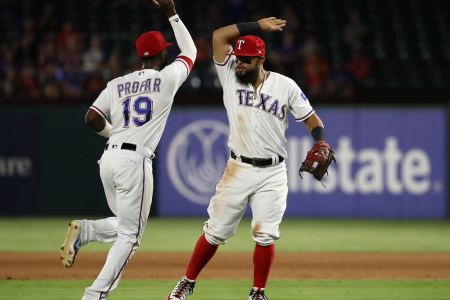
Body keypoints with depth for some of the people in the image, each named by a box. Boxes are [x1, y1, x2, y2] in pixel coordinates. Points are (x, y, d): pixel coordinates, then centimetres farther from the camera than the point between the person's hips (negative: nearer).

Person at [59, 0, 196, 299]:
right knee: (130, 235, 0)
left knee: (125, 225, 22)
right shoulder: (167, 78, 1)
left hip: (109, 158, 6)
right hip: (135, 161, -6)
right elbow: (190, 50, 18)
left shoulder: (117, 84, 12)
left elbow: (93, 118, 4)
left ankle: (84, 230, -7)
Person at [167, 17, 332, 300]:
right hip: (238, 169, 1)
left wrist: (321, 144, -17)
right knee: (216, 231, 3)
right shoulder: (230, 77, 0)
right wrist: (258, 26, -6)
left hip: (272, 173, -1)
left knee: (265, 235, -5)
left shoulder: (285, 85, -2)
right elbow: (219, 36, -9)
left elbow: (312, 119, 3)